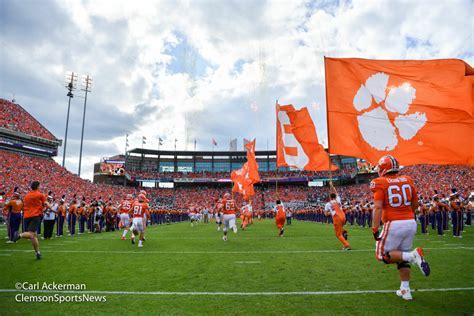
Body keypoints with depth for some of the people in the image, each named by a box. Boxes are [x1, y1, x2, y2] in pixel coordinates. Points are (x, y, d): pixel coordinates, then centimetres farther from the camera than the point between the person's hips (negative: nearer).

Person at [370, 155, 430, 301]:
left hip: (393, 224, -6)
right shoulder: (407, 180, 8)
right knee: (402, 256, 19)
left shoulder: (380, 183, -7)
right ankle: (405, 290, 19)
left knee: (383, 255, 8)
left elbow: (378, 207, -15)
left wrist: (375, 229, -12)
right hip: (411, 223, 6)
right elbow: (415, 205, 17)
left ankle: (413, 255, -14)